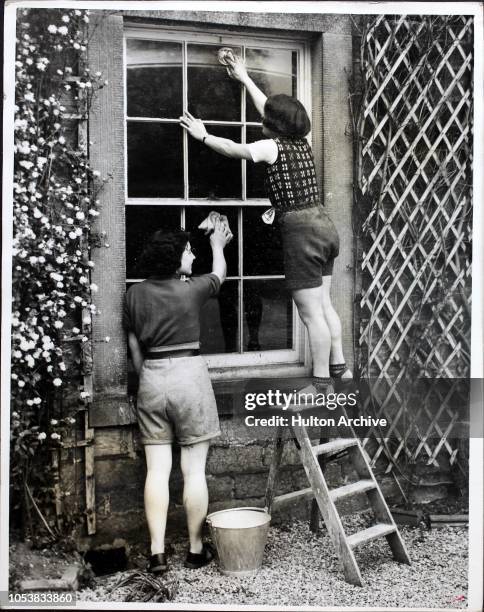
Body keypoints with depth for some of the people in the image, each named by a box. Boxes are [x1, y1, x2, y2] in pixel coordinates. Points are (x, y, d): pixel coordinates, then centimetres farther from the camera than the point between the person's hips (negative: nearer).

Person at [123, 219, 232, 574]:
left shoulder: (135, 294, 5)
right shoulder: (192, 289, -5)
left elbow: (134, 348, 10)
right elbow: (220, 274, 17)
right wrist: (218, 245, 35)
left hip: (152, 378, 4)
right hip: (189, 374, -3)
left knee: (157, 469, 5)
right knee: (194, 469, 4)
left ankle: (158, 553, 4)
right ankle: (196, 551, 13)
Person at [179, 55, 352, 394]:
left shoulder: (272, 147, -10)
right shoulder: (303, 143, 12)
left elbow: (234, 149, -6)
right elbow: (274, 109, 25)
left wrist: (204, 136, 9)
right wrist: (244, 78, 35)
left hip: (301, 232, -8)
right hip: (325, 226, 9)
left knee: (311, 313, -3)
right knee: (324, 304, 18)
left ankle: (322, 382, 4)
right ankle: (339, 368, 26)